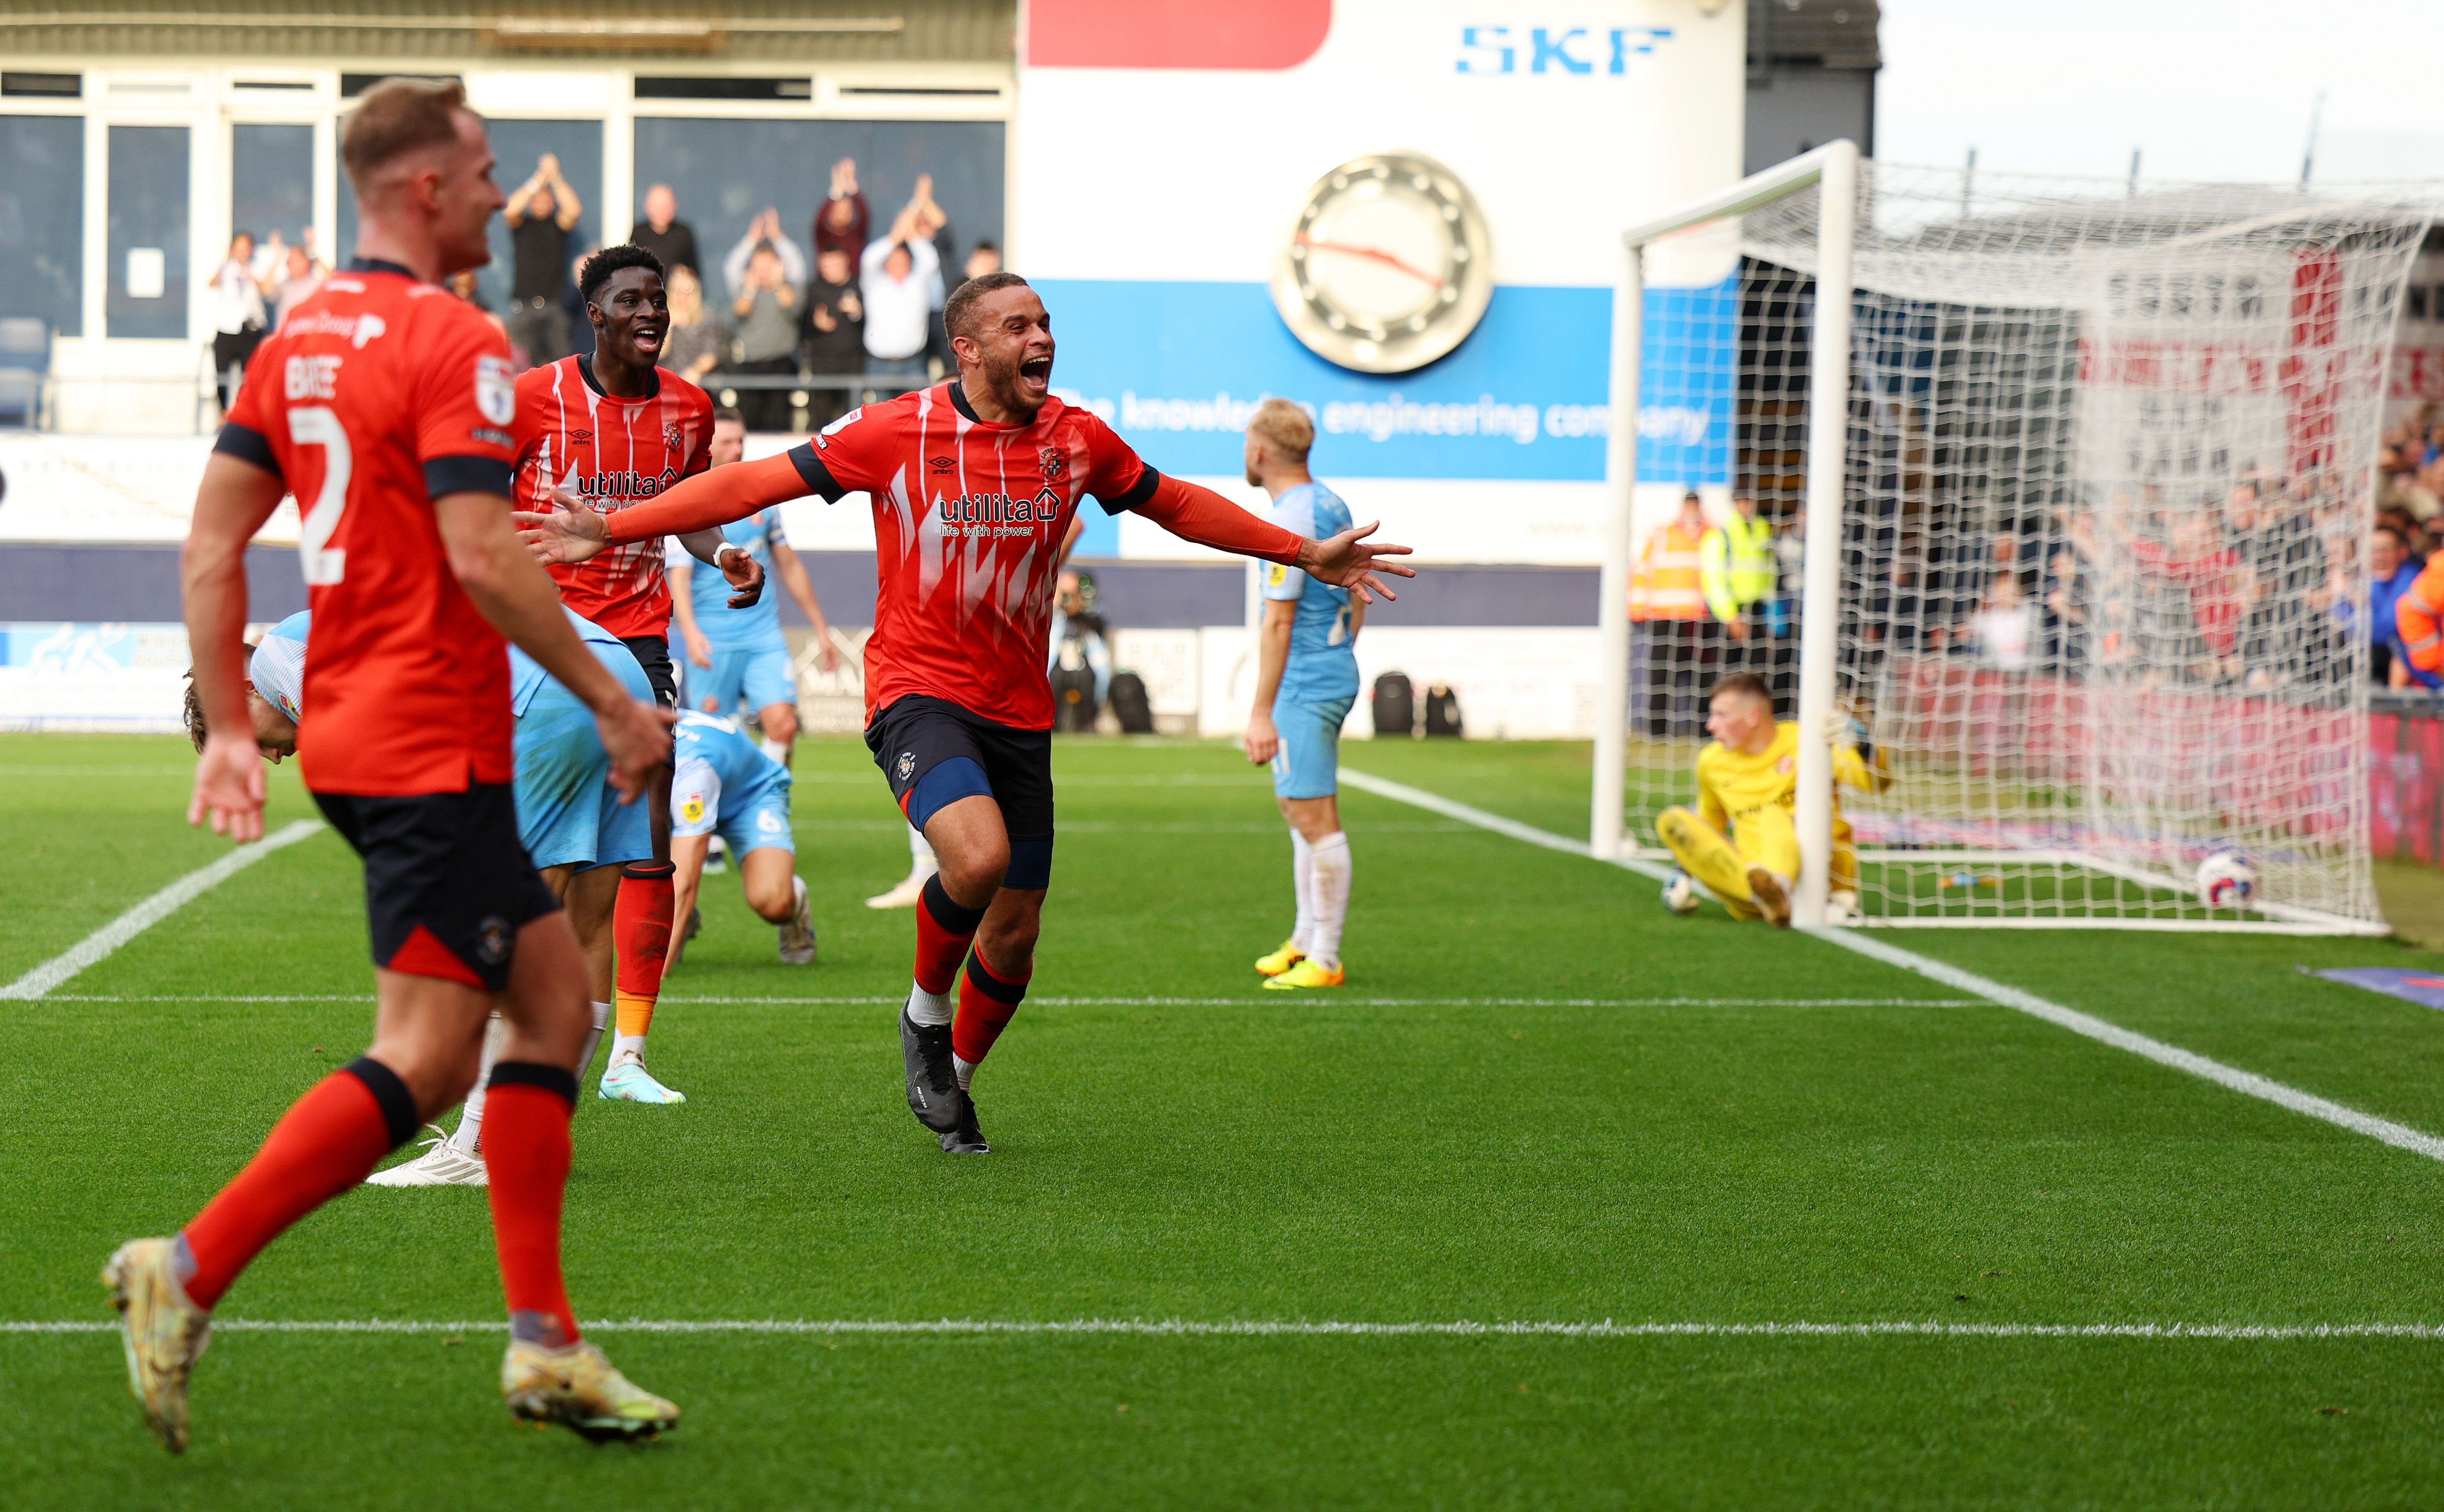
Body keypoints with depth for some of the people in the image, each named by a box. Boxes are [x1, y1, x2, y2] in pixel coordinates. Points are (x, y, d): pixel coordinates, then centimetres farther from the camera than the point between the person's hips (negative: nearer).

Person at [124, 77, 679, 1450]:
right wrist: (613, 701, -12)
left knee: (554, 993, 13)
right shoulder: (451, 344, -13)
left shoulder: (298, 341, 13)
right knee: (426, 1061, -7)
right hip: (432, 751, -10)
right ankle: (190, 1273, -8)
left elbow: (213, 538, 12)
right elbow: (481, 556, -20)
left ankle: (547, 1343, 12)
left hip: (351, 732, 10)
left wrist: (230, 726, 15)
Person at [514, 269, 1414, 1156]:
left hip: (1018, 714, 5)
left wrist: (1307, 554, 21)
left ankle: (955, 1077, 36)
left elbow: (1178, 506, 20)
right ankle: (926, 1011, 0)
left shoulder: (1077, 439, 4)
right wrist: (611, 530, -11)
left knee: (1014, 933, 6)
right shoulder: (898, 431, -8)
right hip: (917, 693, -4)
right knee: (978, 856, -31)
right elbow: (755, 483, -6)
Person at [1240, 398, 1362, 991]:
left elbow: (1278, 622, -20)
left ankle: (1325, 960, -2)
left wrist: (1261, 712, -18)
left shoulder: (1289, 521, -18)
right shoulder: (1332, 505, 11)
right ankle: (1306, 939, 27)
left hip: (1304, 688, -10)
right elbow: (1357, 597, 19)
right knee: (1297, 806, 19)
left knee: (1315, 818, -6)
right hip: (1335, 675, 10)